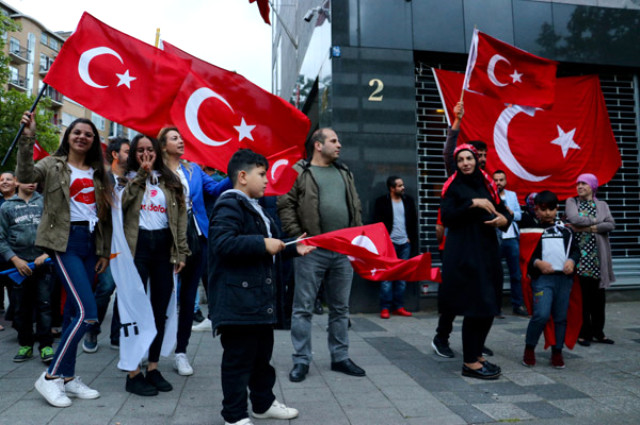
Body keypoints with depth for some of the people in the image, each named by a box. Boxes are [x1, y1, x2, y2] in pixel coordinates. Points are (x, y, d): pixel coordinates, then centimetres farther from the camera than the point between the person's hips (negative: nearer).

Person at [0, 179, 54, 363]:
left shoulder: (45, 203, 8)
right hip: (19, 264, 1)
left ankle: (46, 345, 3)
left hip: (42, 263, -1)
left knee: (44, 305, -3)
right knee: (22, 308, 8)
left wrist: (47, 253, -10)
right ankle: (25, 345, 21)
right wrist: (15, 260, -6)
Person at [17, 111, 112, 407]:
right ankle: (50, 377, 0)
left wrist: (105, 251, 12)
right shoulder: (54, 165, 4)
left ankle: (67, 377, 19)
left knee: (77, 312, 8)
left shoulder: (98, 174, 17)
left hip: (91, 242, 6)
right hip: (65, 241, -6)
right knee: (87, 312, -15)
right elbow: (25, 176, -18)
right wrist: (28, 138, -27)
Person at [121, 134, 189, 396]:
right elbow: (121, 203, -15)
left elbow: (180, 216, 9)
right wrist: (142, 174, -9)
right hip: (137, 245, -3)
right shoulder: (128, 178, 8)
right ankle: (133, 374, 8)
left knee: (160, 311, 7)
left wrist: (181, 252, 1)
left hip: (163, 246, 3)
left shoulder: (169, 181, 14)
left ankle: (153, 368, 20)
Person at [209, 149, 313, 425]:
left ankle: (263, 402, 37)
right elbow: (222, 244, -28)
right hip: (238, 300, -10)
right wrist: (263, 244, -26)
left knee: (262, 353, 21)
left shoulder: (253, 207, 19)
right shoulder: (229, 206, -14)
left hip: (261, 298, 11)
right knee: (239, 358, 1)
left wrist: (292, 249, 17)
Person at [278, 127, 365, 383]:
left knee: (340, 307, 13)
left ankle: (340, 357, 26)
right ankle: (301, 360, 15)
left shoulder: (345, 173, 18)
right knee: (303, 307, 2)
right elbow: (285, 205, -5)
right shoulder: (299, 172, 0)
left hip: (344, 251, 5)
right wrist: (297, 237, -12)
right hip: (311, 251, -5)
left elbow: (356, 207, 20)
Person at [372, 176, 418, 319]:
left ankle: (398, 306, 14)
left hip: (405, 243, 4)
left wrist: (411, 238, 7)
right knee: (386, 276, -4)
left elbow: (414, 222, 15)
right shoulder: (381, 202, 0)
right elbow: (377, 222, -1)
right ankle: (385, 308, 3)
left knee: (402, 276, 6)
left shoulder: (408, 201, 12)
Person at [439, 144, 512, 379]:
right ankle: (470, 363, 4)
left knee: (489, 307, 8)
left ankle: (477, 354, 24)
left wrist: (504, 219, -9)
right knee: (475, 307, -7)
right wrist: (473, 204, -18)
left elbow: (503, 211, 13)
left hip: (488, 251, 6)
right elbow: (446, 217, -13)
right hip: (464, 253, -6)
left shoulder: (486, 185, 14)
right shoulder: (453, 187, 0)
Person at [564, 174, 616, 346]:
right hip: (579, 254, -2)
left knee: (598, 295, 7)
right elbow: (574, 219, -12)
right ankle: (584, 333, 7)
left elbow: (611, 225, -3)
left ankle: (598, 332, 20)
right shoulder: (571, 202, 8)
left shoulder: (602, 205, 13)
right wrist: (597, 222, -5)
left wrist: (587, 228, -12)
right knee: (582, 295, -3)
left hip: (597, 257, 2)